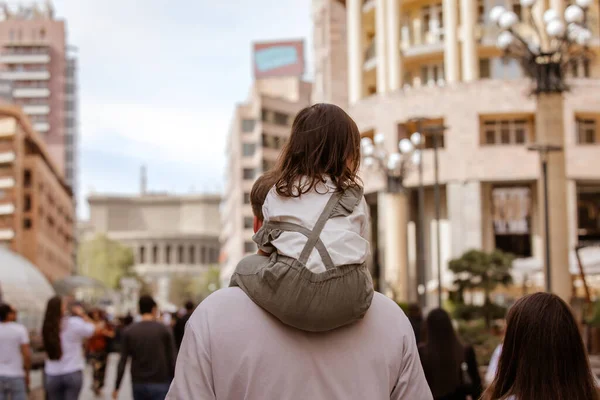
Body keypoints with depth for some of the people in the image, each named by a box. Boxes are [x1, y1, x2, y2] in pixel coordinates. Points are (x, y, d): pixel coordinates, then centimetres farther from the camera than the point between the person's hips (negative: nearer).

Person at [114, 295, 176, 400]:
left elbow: (123, 362, -1)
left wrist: (117, 387, 4)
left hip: (138, 384, 3)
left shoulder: (129, 331, 3)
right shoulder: (164, 330, -3)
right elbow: (171, 360, -5)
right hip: (160, 384, -3)